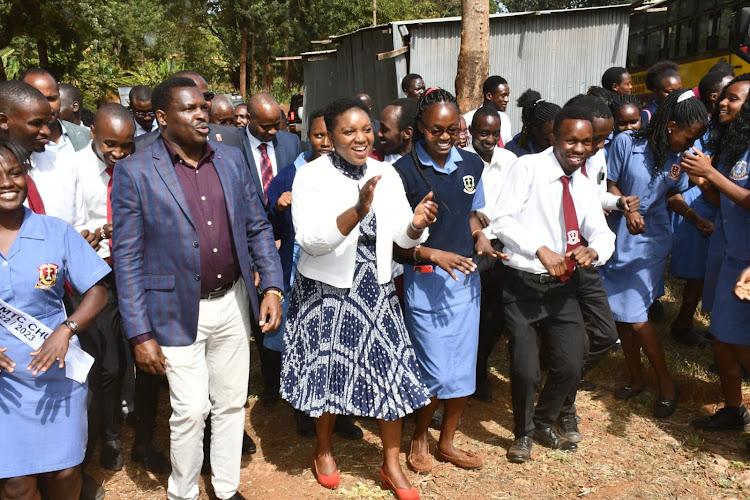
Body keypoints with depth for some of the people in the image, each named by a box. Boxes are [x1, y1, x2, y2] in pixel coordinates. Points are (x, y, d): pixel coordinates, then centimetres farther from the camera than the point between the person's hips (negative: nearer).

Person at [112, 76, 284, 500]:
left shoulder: (231, 159, 4)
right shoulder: (135, 171, -8)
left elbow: (258, 227, 9)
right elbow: (128, 258, -8)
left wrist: (273, 286, -3)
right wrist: (141, 334, -11)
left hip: (232, 303, 4)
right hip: (179, 313, -4)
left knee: (232, 403, 15)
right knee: (191, 411, 3)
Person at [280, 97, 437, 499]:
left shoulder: (386, 175, 1)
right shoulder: (311, 176, -11)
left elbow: (404, 237, 2)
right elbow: (311, 240, -23)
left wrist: (417, 224, -21)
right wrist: (358, 210, -35)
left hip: (375, 288, 3)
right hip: (327, 289, -3)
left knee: (390, 371, 4)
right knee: (329, 371, 11)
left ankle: (391, 465, 23)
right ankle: (323, 449, 39)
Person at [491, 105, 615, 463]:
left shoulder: (584, 187, 9)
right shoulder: (528, 168, -11)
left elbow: (602, 234, 6)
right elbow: (502, 220, -18)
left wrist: (592, 250, -18)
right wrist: (541, 250, -29)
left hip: (562, 286, 6)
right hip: (522, 284, -5)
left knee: (571, 365, 7)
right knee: (525, 370, -5)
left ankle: (545, 424, 36)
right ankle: (523, 434, 25)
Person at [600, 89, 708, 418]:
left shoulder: (678, 158, -1)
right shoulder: (625, 143, -10)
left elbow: (673, 196, 10)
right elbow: (611, 185, -5)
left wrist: (697, 219, -5)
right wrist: (628, 210, -22)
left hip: (650, 244, 0)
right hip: (618, 239, 0)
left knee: (635, 317, -6)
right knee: (619, 313, 8)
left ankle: (667, 384, 15)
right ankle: (635, 378, 30)